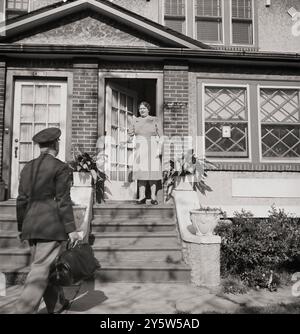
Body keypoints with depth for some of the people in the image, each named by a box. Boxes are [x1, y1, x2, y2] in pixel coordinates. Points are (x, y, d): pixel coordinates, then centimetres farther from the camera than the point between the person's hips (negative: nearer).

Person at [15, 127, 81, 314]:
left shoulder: (28, 167, 11)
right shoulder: (60, 167, -7)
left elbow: (22, 200, 13)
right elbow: (63, 200, -12)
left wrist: (22, 227, 20)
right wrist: (71, 229, -9)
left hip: (31, 226, 7)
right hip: (52, 225, -7)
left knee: (46, 266, 18)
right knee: (41, 270, -4)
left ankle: (57, 304, 33)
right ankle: (24, 310, -7)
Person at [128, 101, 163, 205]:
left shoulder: (154, 120, 6)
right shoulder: (135, 121, 13)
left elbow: (160, 136, 3)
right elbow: (130, 134, 12)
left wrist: (159, 148, -7)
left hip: (152, 148, -2)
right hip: (140, 149, 2)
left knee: (152, 172, -3)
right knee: (141, 172, -1)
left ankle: (153, 197, 1)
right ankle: (142, 197, 1)